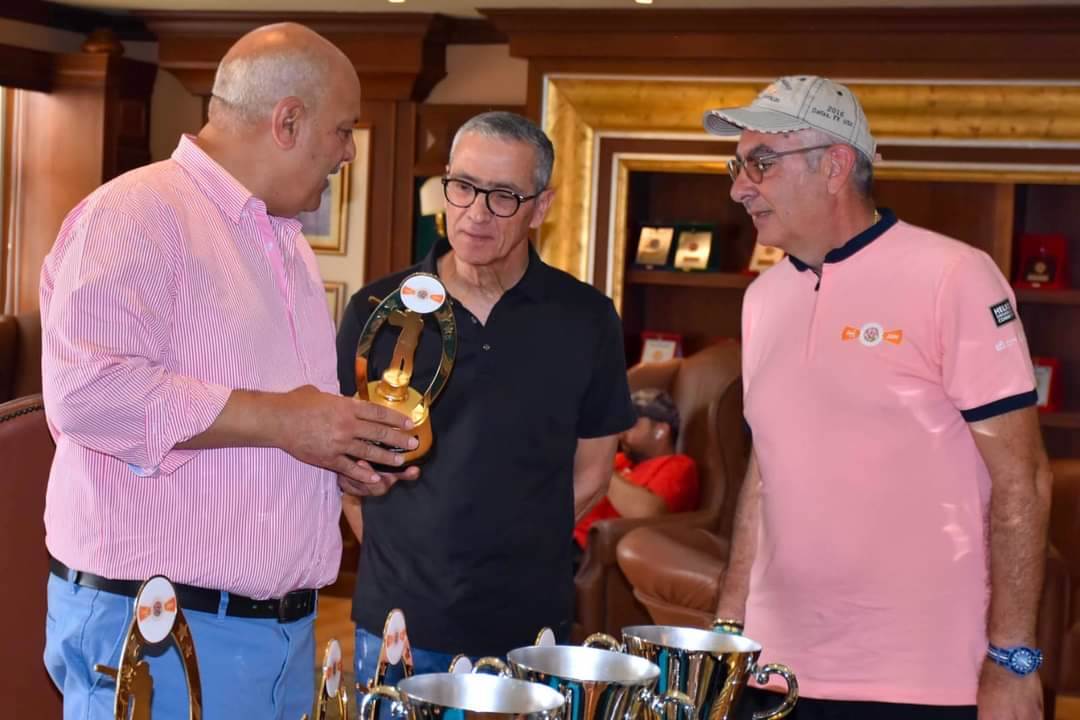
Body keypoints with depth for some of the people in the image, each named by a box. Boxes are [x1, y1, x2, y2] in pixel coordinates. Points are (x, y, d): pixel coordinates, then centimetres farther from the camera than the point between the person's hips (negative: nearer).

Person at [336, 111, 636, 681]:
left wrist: (514, 549, 4)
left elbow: (590, 470, 6)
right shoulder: (377, 311, -3)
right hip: (398, 624, 0)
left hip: (530, 628, 0)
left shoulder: (585, 318, -2)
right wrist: (399, 555, 3)